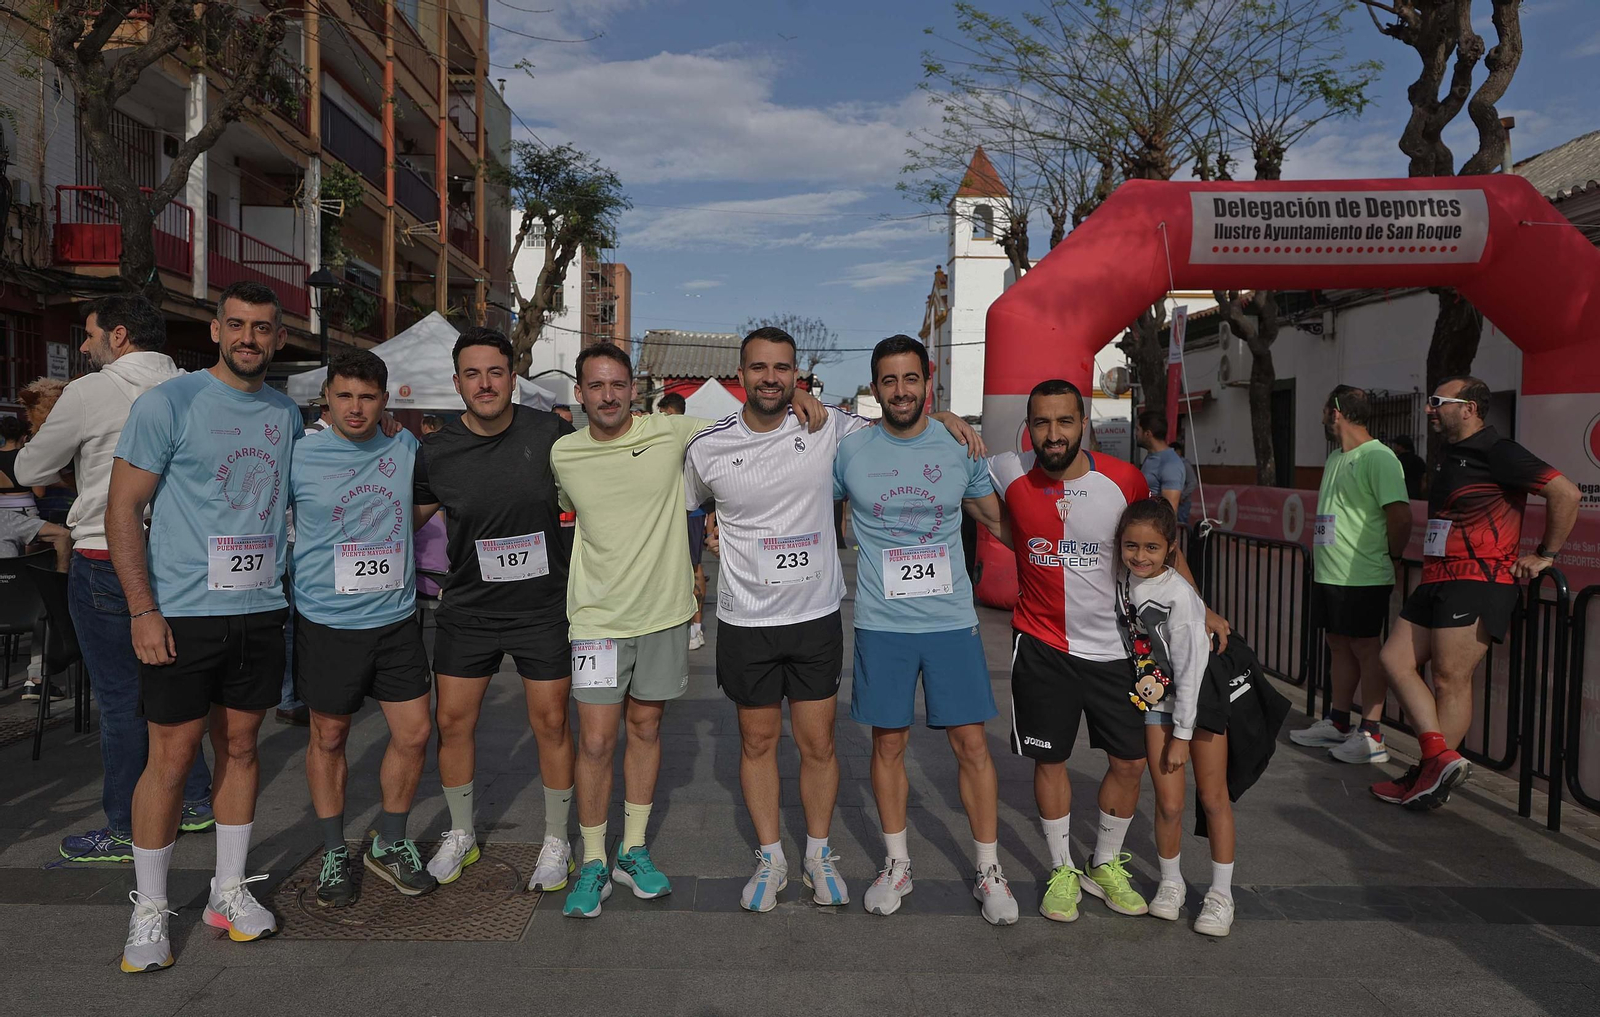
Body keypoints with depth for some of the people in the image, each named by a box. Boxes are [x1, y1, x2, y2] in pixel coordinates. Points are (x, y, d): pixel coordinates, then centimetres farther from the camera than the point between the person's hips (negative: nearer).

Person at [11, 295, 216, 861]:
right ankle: (195, 800, 26)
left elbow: (30, 470, -1)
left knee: (120, 697, 3)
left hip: (106, 563, -6)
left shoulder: (91, 393, -11)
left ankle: (126, 830, 13)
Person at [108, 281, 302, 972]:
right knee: (171, 760, 1)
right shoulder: (168, 404, -6)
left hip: (261, 611, 5)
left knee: (240, 748, 13)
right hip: (182, 614, -4)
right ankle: (149, 911, 18)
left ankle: (229, 891, 27)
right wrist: (143, 611, -14)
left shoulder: (288, 414, 9)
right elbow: (123, 510, -8)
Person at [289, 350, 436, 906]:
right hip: (327, 623, -3)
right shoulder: (299, 456, -5)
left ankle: (390, 845, 26)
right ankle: (334, 853, 29)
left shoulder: (405, 449, 3)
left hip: (397, 618, 3)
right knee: (329, 737, 10)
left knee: (414, 732, 5)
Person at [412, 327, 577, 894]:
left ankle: (557, 841, 23)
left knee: (551, 723, 4)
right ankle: (461, 835, 31)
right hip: (467, 609, 2)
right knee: (453, 721, 8)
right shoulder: (435, 452, -6)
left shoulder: (550, 434, -9)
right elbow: (405, 518, 9)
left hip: (542, 608, -1)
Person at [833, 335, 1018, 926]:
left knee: (971, 742, 2)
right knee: (888, 744, 9)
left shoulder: (961, 449, 3)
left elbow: (1001, 521, 16)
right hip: (881, 623, 0)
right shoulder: (850, 451, 1)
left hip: (952, 618, 0)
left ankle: (989, 870, 18)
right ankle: (896, 864, 27)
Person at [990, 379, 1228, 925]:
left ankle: (1106, 865, 30)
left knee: (1131, 761, 8)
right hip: (1042, 645, -1)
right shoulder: (1009, 474, -10)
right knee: (1049, 759, 8)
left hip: (1114, 646, 1)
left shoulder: (1125, 480, -9)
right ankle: (1062, 870, 28)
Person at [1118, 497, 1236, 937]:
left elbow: (1191, 668, -19)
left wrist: (1182, 734, -14)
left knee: (1213, 798, 5)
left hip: (1201, 699, -4)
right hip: (1156, 702, 4)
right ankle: (1170, 883, 23)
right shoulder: (1122, 584, -7)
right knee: (1168, 803, 2)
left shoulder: (1179, 594, -23)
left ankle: (1221, 893, 18)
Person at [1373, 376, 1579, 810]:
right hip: (1438, 580, 10)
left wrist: (1545, 554, -10)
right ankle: (1440, 756, 4)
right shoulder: (1448, 455, 18)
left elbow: (1565, 493, -16)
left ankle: (1433, 779, 3)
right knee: (1396, 660, 3)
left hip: (1476, 583, -10)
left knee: (1450, 681, -5)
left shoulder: (1495, 452, -11)